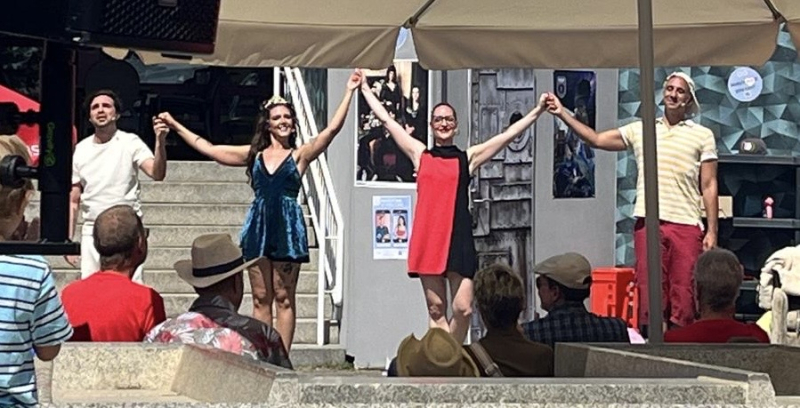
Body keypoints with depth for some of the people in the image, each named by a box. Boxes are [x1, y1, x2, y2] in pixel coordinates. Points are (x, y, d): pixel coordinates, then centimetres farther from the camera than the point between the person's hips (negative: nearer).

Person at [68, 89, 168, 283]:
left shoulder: (130, 142, -3)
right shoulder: (81, 149, 9)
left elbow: (157, 174, -19)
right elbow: (74, 200, 13)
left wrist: (160, 142, -36)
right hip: (91, 231, 4)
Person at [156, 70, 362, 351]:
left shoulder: (300, 155, 4)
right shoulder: (254, 155, 12)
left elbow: (332, 129, -7)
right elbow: (208, 149, 16)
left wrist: (349, 93, -11)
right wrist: (175, 126, 18)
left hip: (288, 226, -3)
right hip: (259, 225, 3)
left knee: (284, 298, 0)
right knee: (260, 298, 4)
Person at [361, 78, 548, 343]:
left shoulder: (468, 158, 10)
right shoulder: (419, 154, 13)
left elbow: (509, 135, 8)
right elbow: (386, 119, 18)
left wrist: (537, 111, 3)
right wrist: (365, 89, 21)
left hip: (458, 239, -1)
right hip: (427, 238, 1)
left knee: (463, 309, -9)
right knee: (435, 309, 3)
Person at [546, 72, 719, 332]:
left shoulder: (702, 136, 10)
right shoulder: (640, 130, 16)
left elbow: (709, 187, 5)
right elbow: (596, 140, 15)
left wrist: (712, 232, -1)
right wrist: (562, 114, 8)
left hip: (686, 225, -2)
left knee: (684, 298, -4)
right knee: (648, 295, 0)